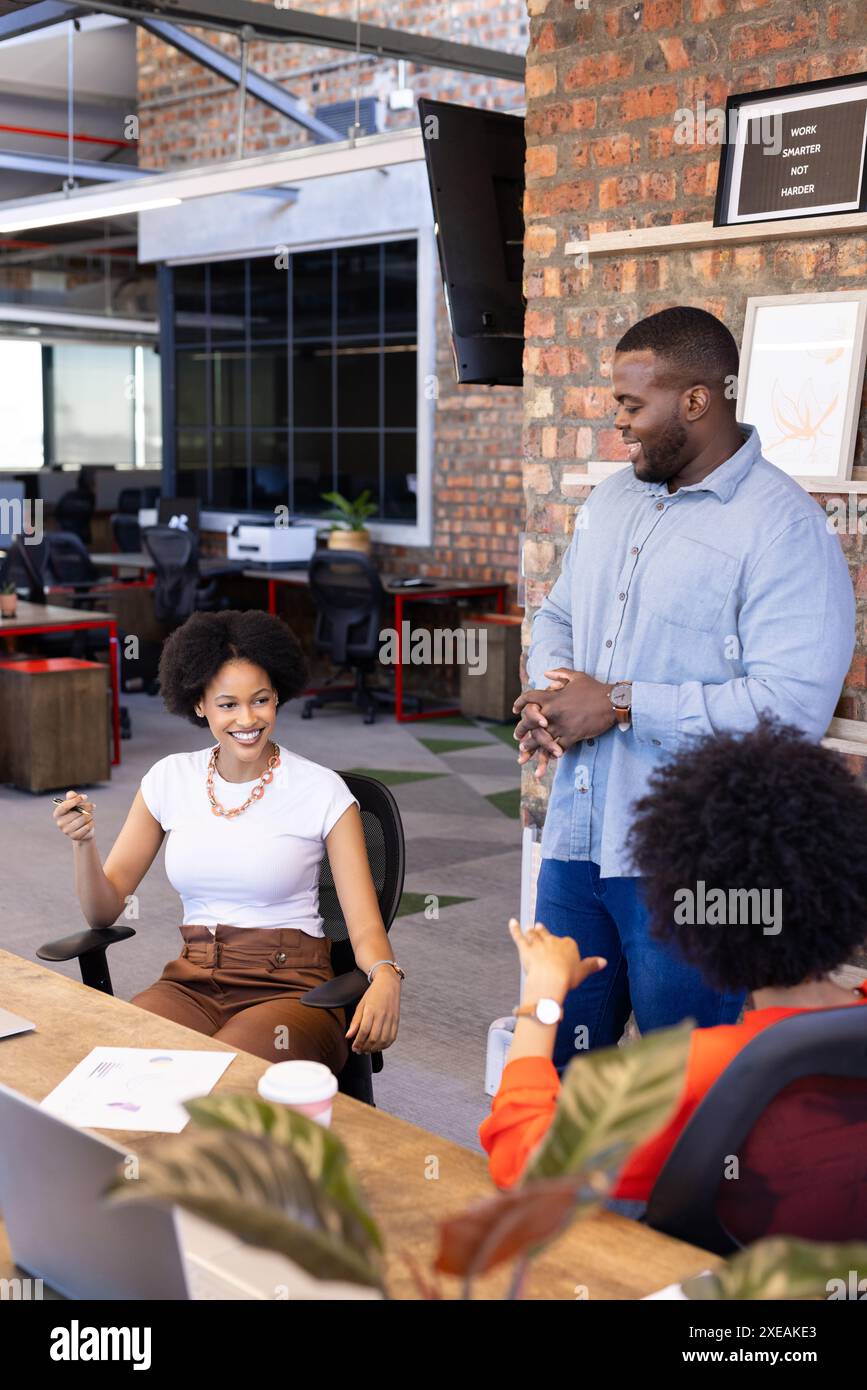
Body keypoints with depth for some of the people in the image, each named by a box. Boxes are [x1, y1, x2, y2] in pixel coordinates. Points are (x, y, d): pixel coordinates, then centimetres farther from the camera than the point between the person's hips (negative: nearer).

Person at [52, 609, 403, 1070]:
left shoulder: (321, 791, -3)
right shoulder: (169, 779, 7)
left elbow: (365, 927, -7)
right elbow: (104, 911, 9)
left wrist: (385, 976, -29)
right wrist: (84, 842, -11)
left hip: (288, 989, -3)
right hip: (191, 985, 3)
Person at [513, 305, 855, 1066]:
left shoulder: (783, 525, -14)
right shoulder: (612, 500, 12)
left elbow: (793, 704, -24)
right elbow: (558, 615, 23)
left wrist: (618, 704, -20)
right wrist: (548, 695, -1)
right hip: (577, 835, 7)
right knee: (557, 1067, 18)